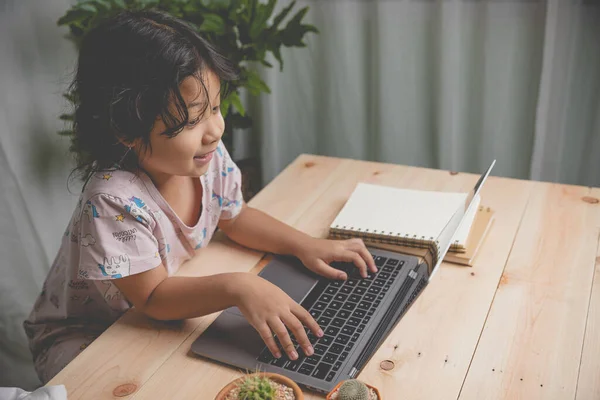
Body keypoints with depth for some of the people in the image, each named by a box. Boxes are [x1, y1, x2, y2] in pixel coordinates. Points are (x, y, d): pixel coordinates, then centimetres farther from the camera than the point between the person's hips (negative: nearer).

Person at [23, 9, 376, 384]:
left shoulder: (210, 157, -16)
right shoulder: (113, 202, -36)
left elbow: (235, 216, 3)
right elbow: (153, 297, -31)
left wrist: (305, 244, -10)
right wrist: (237, 286, -46)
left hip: (161, 312, 5)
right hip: (83, 336, -5)